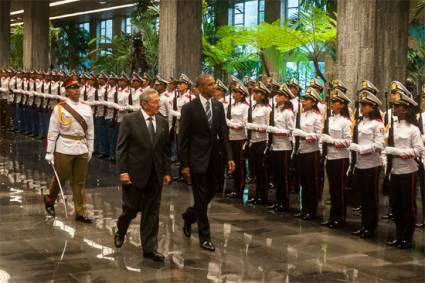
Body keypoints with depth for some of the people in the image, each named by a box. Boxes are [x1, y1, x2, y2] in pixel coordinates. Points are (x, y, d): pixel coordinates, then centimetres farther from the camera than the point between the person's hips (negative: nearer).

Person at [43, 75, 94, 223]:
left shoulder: (87, 109, 5)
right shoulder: (60, 108, -8)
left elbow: (90, 131, 11)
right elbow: (53, 131, -6)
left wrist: (90, 150, 11)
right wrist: (49, 152, -7)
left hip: (82, 150, 4)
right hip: (64, 149, -4)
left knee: (80, 182, 8)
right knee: (61, 178, 9)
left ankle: (80, 212, 16)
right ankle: (49, 200, 37)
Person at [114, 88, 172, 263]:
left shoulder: (163, 123, 7)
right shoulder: (129, 120, -7)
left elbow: (165, 150, 11)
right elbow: (121, 148, -8)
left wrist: (167, 172, 7)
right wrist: (123, 171, -14)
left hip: (155, 175, 4)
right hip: (134, 174, -4)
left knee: (152, 212, 5)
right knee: (132, 208, 8)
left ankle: (149, 248, 12)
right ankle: (120, 231, 38)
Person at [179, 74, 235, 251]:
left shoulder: (218, 106, 4)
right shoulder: (189, 108, -11)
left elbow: (223, 133, 6)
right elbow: (183, 138, -9)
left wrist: (229, 157, -2)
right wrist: (184, 164, -11)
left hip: (213, 158, 6)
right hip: (197, 159, -6)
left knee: (210, 194, 14)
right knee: (201, 197, 0)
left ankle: (189, 216, 40)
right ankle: (204, 236, 11)